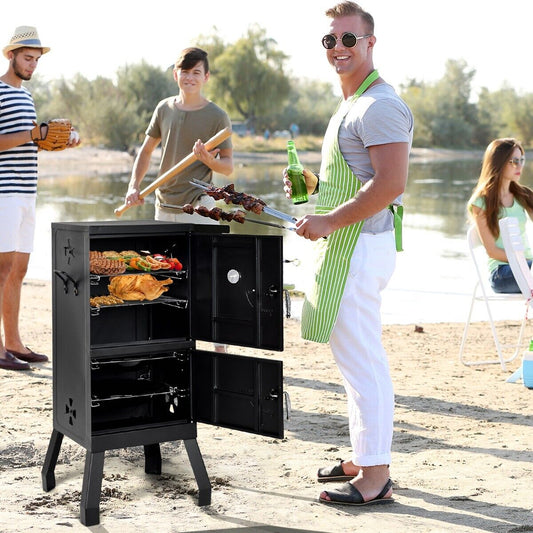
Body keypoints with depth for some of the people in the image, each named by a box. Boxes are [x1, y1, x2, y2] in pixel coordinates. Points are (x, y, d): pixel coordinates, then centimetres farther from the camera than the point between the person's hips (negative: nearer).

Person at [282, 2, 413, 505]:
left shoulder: (379, 106, -15)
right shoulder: (350, 105, 20)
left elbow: (391, 184, -24)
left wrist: (329, 221, -21)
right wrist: (314, 184, 14)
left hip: (360, 245, -11)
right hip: (344, 245, 11)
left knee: (360, 361, -8)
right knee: (357, 359, 16)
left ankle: (375, 478, -3)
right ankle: (365, 459, 26)